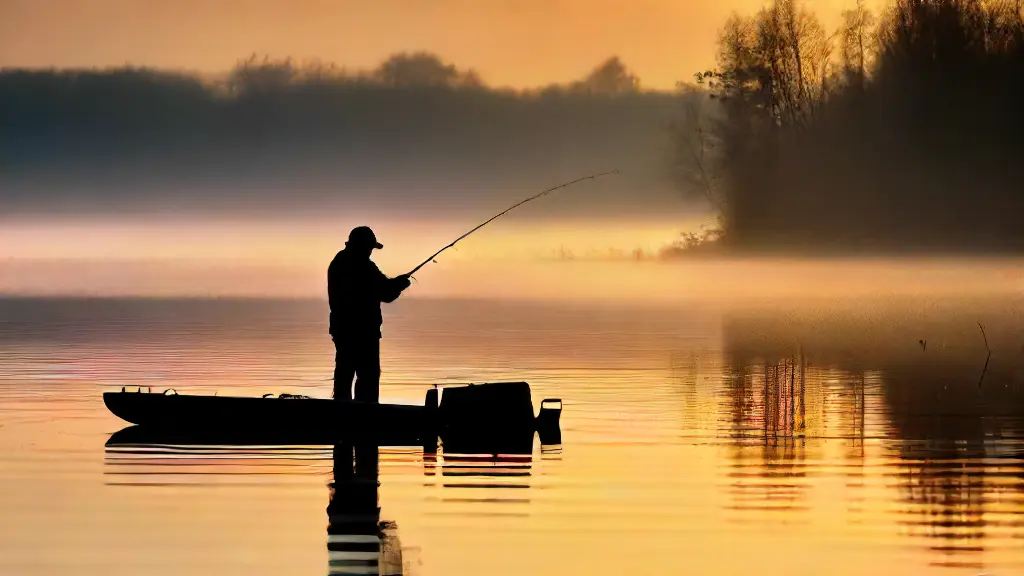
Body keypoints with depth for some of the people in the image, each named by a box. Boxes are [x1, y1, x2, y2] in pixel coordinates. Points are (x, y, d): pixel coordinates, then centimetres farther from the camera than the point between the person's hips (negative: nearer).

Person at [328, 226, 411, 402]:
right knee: (368, 375, -6)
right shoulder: (364, 266, -16)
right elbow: (386, 293, -14)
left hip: (341, 328, 9)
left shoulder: (338, 263, 11)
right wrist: (400, 283, 6)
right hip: (363, 330, -9)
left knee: (344, 374, 12)